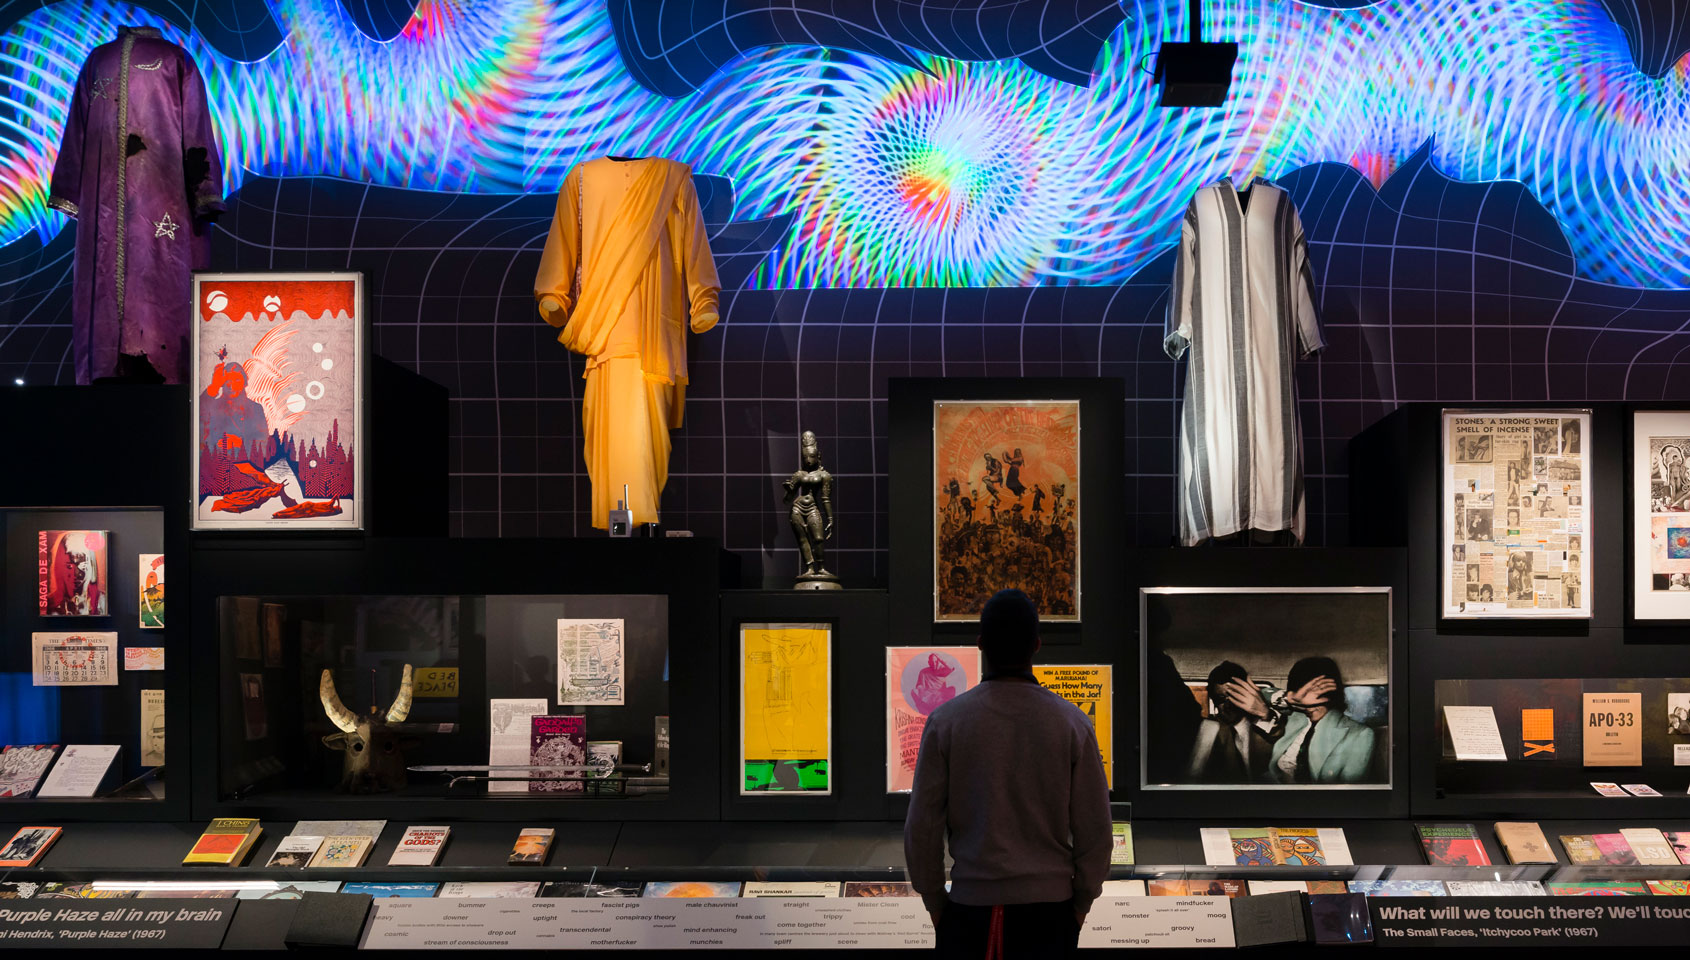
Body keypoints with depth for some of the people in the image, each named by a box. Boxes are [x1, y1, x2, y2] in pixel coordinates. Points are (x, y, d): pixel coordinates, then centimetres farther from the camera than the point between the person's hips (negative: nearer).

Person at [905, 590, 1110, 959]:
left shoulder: (945, 721, -4)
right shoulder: (1073, 724, -3)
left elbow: (921, 828, -2)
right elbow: (1094, 831, 0)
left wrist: (935, 902, 10)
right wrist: (1081, 904, 12)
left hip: (970, 905, 0)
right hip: (1049, 909, 1)